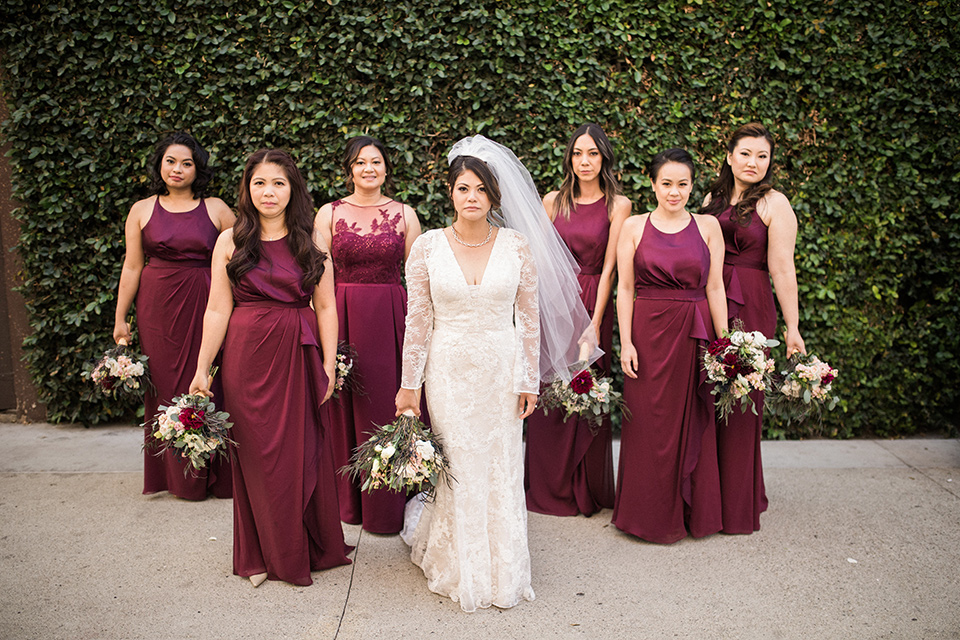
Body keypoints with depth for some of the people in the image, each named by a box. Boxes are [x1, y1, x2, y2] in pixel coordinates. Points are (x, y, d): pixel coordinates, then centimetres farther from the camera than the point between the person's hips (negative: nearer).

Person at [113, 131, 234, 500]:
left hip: (206, 307, -1)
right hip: (158, 309, 1)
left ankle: (216, 475, 12)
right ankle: (178, 476, 17)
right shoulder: (142, 211, 8)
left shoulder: (216, 209, 4)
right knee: (166, 386, 4)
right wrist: (120, 319, 6)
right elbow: (132, 267, 8)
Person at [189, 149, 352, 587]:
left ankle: (310, 549, 27)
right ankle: (263, 555, 24)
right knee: (256, 455, 7)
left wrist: (328, 365, -2)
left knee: (304, 452, 7)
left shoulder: (312, 240, 3)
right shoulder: (231, 240, 2)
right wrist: (202, 369, -2)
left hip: (299, 357, 1)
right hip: (247, 357, 0)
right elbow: (218, 310, 1)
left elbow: (326, 307, 3)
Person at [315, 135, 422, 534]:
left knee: (387, 405, 2)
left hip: (390, 318, 0)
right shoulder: (329, 214, 6)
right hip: (342, 317, 0)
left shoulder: (404, 214, 6)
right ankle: (348, 499, 21)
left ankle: (386, 506, 15)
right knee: (345, 406, 5)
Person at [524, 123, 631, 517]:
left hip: (593, 304, -2)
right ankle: (548, 490, 20)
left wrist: (595, 325, -11)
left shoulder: (617, 205, 1)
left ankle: (588, 492, 19)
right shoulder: (553, 201, 9)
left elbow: (609, 267, -5)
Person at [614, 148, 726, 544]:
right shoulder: (634, 227, 3)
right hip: (648, 333, -1)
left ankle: (694, 513, 24)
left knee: (693, 425, 7)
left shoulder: (708, 227, 5)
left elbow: (715, 288, 4)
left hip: (694, 335, 1)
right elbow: (625, 288, 1)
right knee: (649, 424, 4)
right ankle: (652, 516, 20)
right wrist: (626, 342, -6)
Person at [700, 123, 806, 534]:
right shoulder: (713, 199, 14)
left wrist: (792, 327, -12)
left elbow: (782, 269, -8)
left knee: (740, 400, 0)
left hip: (750, 308, -4)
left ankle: (739, 505, 14)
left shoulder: (774, 204, -2)